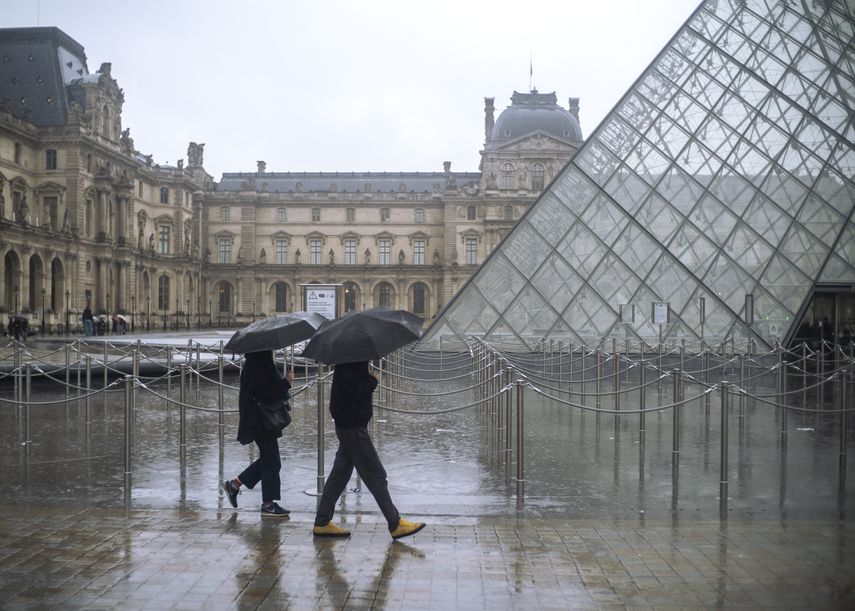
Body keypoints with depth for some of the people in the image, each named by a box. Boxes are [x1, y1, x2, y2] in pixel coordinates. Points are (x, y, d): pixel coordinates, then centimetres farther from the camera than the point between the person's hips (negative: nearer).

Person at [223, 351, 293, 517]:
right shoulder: (257, 370, -20)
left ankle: (234, 484, 24)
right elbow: (266, 395, -25)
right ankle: (268, 505, 6)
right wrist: (286, 382, -20)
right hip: (261, 423, -10)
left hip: (265, 422, 10)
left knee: (268, 459, 18)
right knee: (271, 461, -2)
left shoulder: (263, 366, 11)